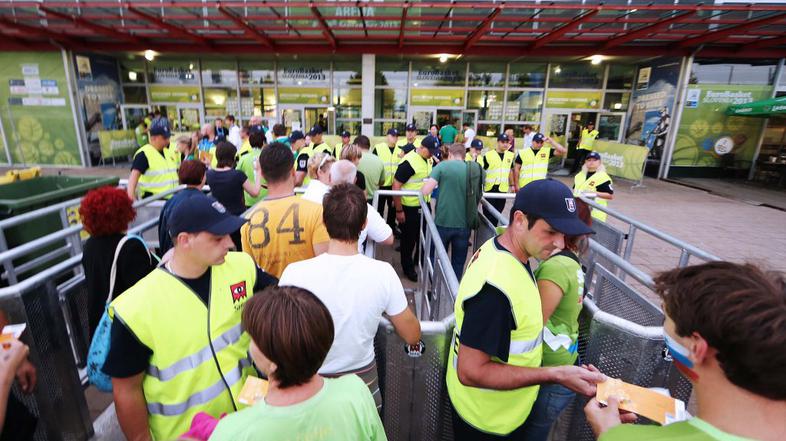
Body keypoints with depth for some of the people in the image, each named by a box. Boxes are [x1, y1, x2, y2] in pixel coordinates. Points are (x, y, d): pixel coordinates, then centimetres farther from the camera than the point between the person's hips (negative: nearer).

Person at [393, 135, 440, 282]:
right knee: (409, 238, 8)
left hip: (423, 205, 7)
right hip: (409, 208, -7)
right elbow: (396, 186, -20)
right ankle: (408, 267, 26)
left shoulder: (427, 160, 4)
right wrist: (399, 210, -19)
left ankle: (419, 261, 41)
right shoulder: (409, 162, -21)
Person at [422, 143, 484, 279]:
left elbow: (425, 191, -11)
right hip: (464, 224, 2)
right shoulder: (476, 169, 4)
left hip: (443, 222, -2)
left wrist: (437, 184, 9)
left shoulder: (442, 166, -6)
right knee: (459, 262, 17)